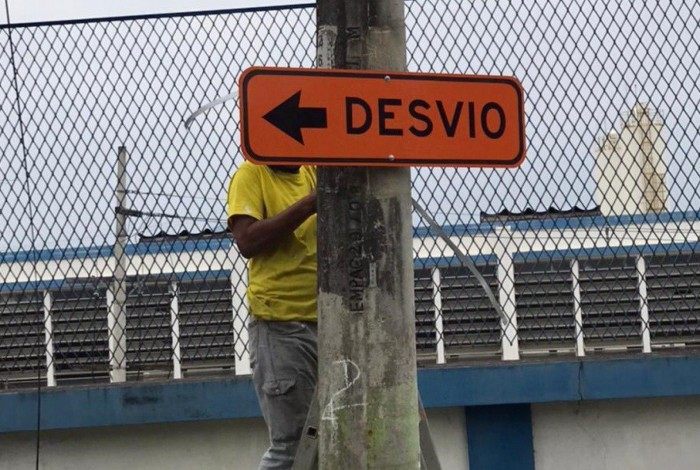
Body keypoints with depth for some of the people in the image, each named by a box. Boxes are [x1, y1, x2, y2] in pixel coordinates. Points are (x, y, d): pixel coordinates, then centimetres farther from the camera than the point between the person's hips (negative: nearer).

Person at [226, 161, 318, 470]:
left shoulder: (316, 172, 12)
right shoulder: (251, 175, -3)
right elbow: (247, 241, -15)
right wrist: (308, 204, -17)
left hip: (329, 320, 6)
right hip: (280, 325, -6)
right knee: (291, 445, -8)